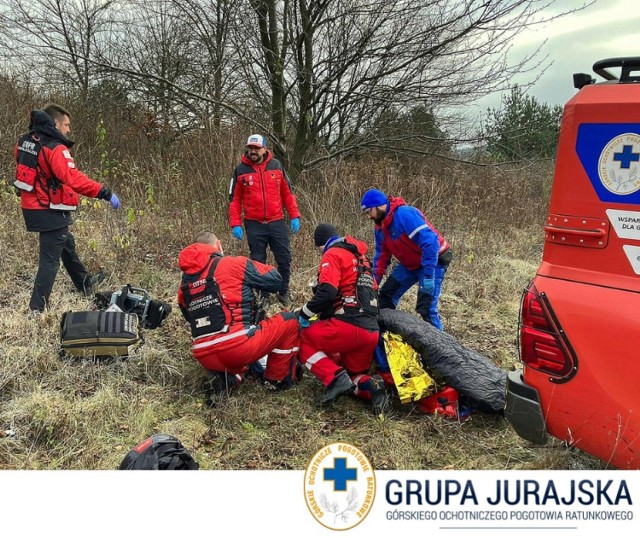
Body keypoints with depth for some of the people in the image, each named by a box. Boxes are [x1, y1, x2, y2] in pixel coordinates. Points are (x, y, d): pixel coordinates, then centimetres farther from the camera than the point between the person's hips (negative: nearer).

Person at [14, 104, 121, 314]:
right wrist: (105, 193, -32)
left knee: (66, 244, 26)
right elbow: (74, 179, -32)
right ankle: (37, 308, 2)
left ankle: (84, 283, 43)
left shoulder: (25, 142, 7)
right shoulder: (55, 148, -21)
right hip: (50, 210, -10)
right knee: (50, 259, -2)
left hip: (32, 207, 10)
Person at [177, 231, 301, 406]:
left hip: (204, 358, 6)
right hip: (237, 347, -6)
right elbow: (276, 279, 9)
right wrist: (255, 285, 29)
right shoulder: (234, 263, 0)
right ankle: (280, 379, 19)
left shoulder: (184, 283, 15)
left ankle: (226, 379, 8)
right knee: (289, 321, 14)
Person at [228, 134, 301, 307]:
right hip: (254, 225, -1)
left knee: (285, 259, 4)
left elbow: (287, 193, 7)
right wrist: (235, 224, -6)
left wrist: (295, 216, 1)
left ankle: (283, 292, 20)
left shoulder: (276, 166, 3)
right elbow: (234, 199, 2)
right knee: (258, 262, 7)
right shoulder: (241, 170, 0)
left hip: (277, 222, 1)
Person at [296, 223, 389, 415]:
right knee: (353, 376, 22)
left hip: (347, 326, -8)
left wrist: (304, 314, -1)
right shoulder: (361, 257, 26)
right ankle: (370, 385, -12)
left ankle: (335, 379, -12)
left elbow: (327, 292, -15)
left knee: (300, 340, 7)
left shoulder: (333, 254, 1)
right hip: (372, 332, 8)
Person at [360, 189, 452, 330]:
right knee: (386, 294, 7)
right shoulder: (380, 228, 3)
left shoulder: (404, 214, -27)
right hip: (409, 264, 9)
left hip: (433, 260, -9)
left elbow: (430, 242, -33)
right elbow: (381, 256, 13)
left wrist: (428, 275, -33)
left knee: (426, 308, -17)